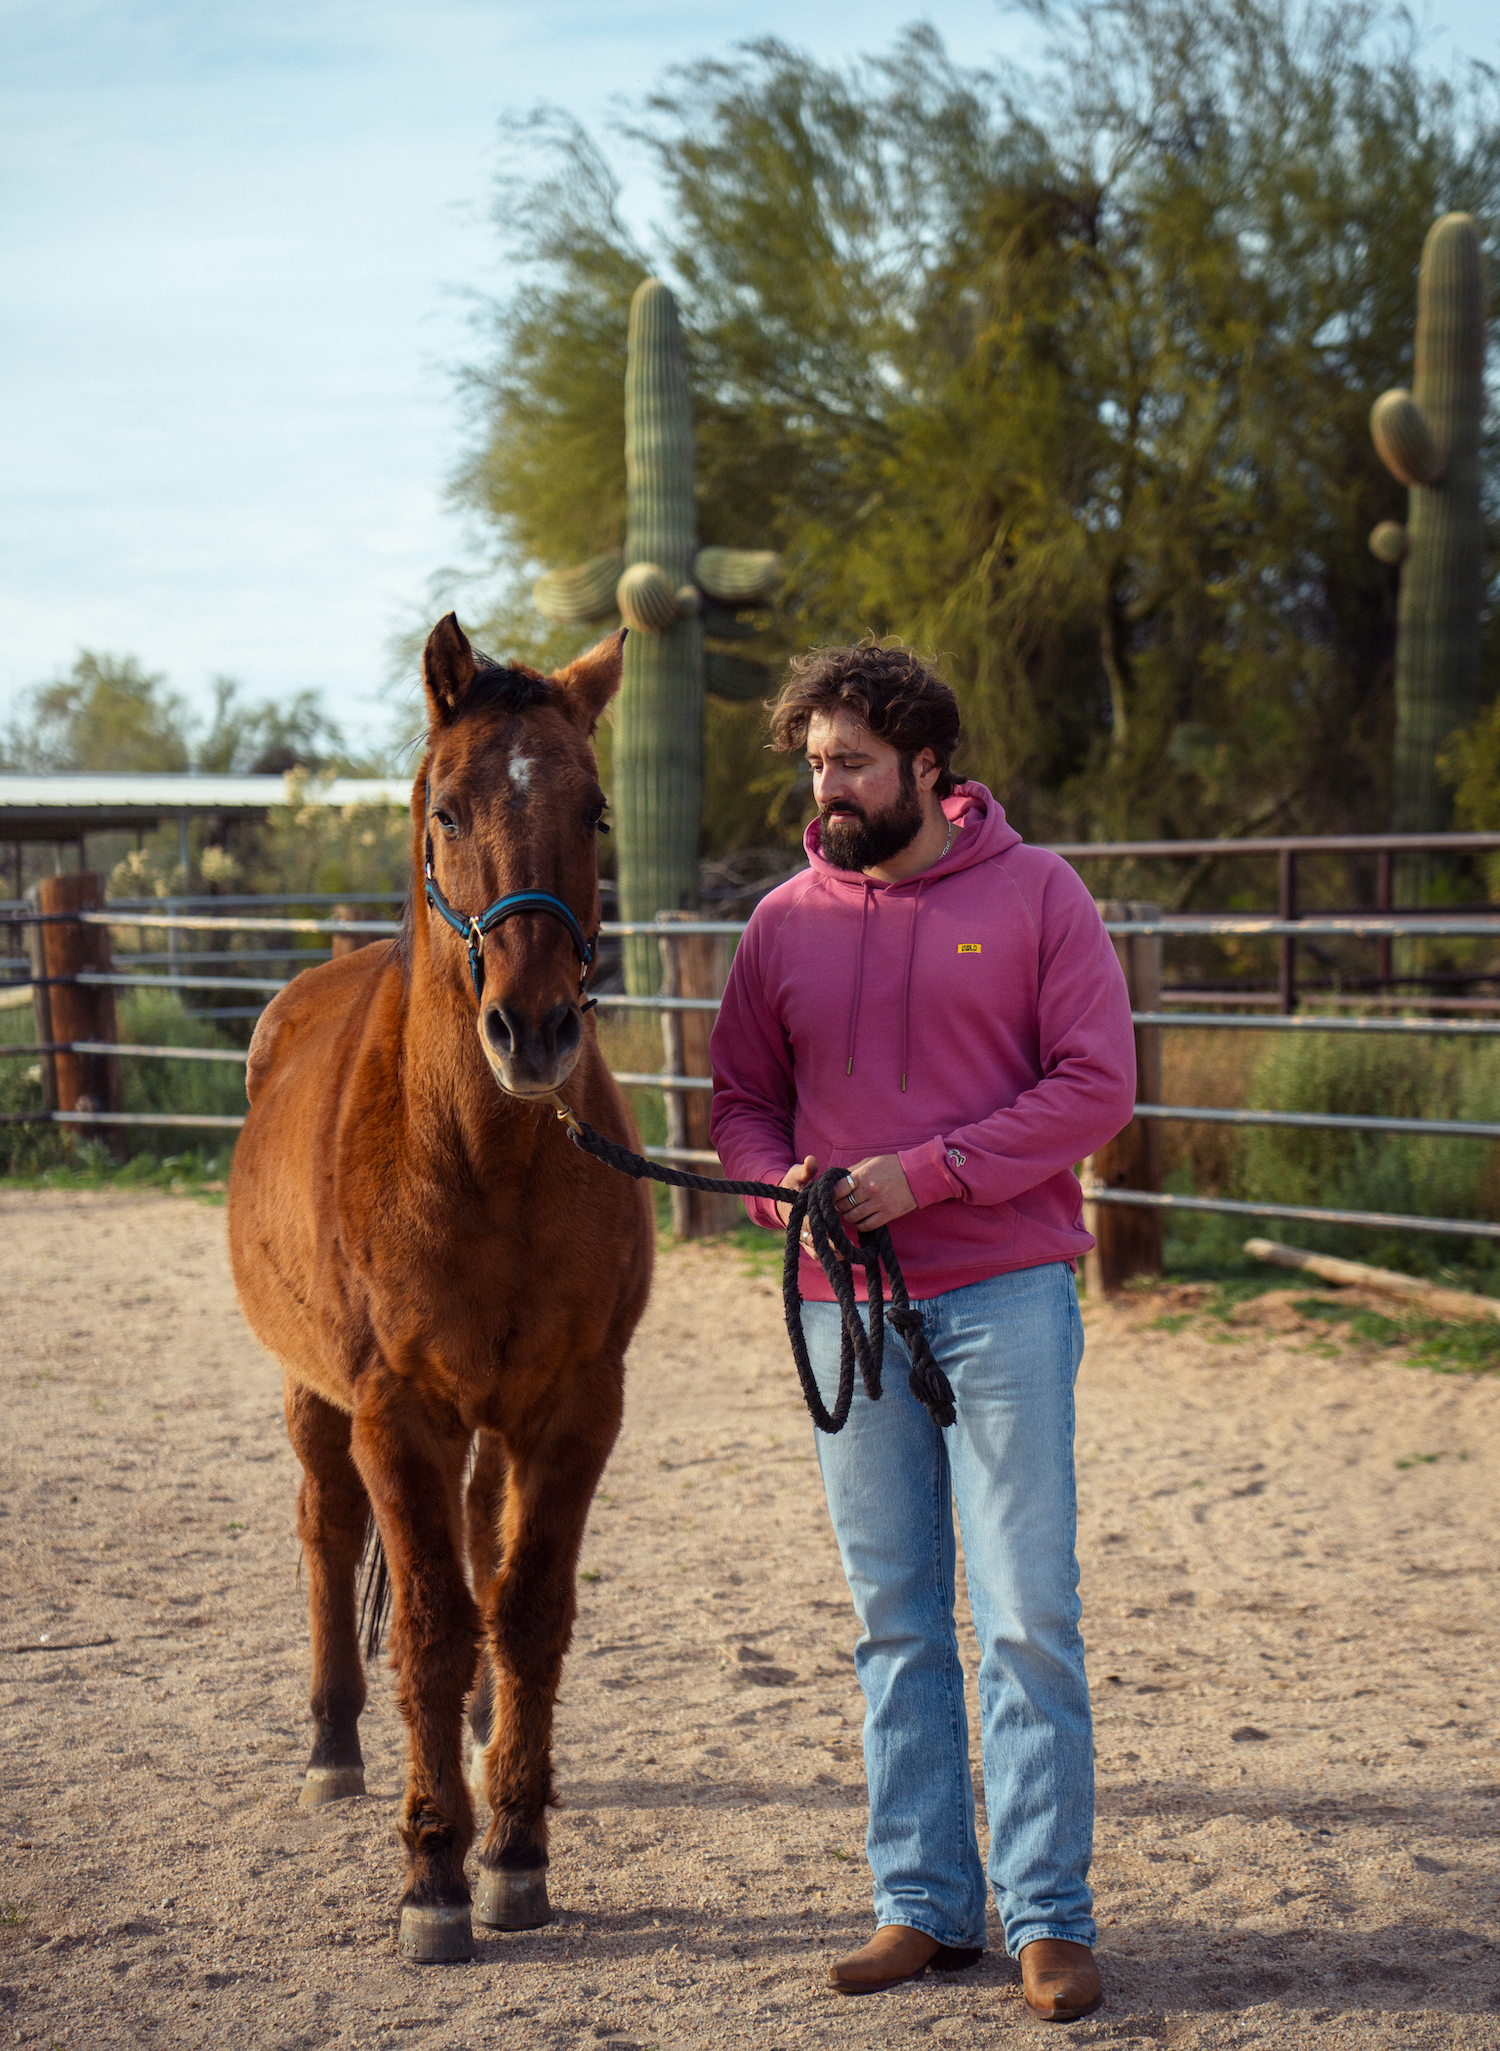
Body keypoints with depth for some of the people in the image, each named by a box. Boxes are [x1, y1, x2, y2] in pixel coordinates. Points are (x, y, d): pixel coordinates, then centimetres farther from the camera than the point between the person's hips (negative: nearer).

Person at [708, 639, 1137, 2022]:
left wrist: (929, 1170, -17)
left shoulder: (1035, 894, -3)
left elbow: (1098, 1086, -9)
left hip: (1004, 1297, -4)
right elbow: (741, 1095, 14)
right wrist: (779, 1180, -9)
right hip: (848, 1306, 4)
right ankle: (924, 1904, 18)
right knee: (897, 1623, 10)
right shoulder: (788, 920, 8)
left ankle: (1048, 1917, 5)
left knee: (1028, 1617, -3)